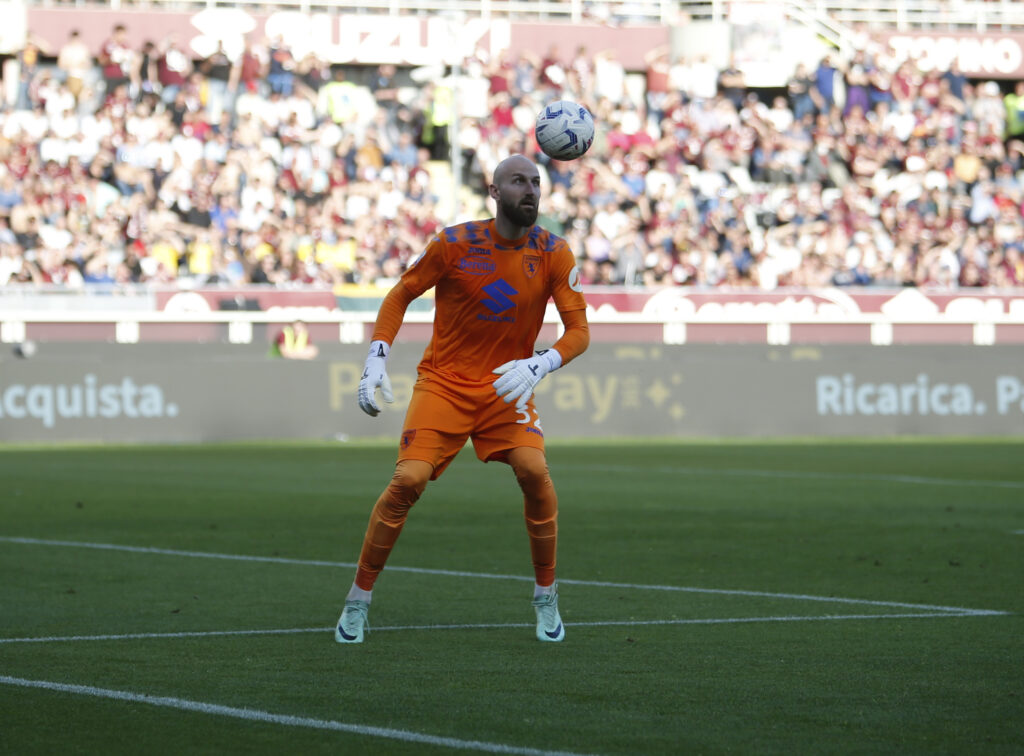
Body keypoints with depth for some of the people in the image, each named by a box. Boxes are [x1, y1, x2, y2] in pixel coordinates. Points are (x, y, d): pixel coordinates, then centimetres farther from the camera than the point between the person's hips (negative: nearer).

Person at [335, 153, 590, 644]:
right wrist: (376, 357, -9)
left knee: (535, 473, -21)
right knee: (408, 481, -17)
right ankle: (358, 601, -1)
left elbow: (579, 330, -8)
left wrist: (539, 365, -27)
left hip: (507, 387, 1)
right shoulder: (456, 244, -9)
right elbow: (401, 295, 3)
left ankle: (546, 599, -1)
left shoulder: (553, 254, -5)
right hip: (443, 382, -1)